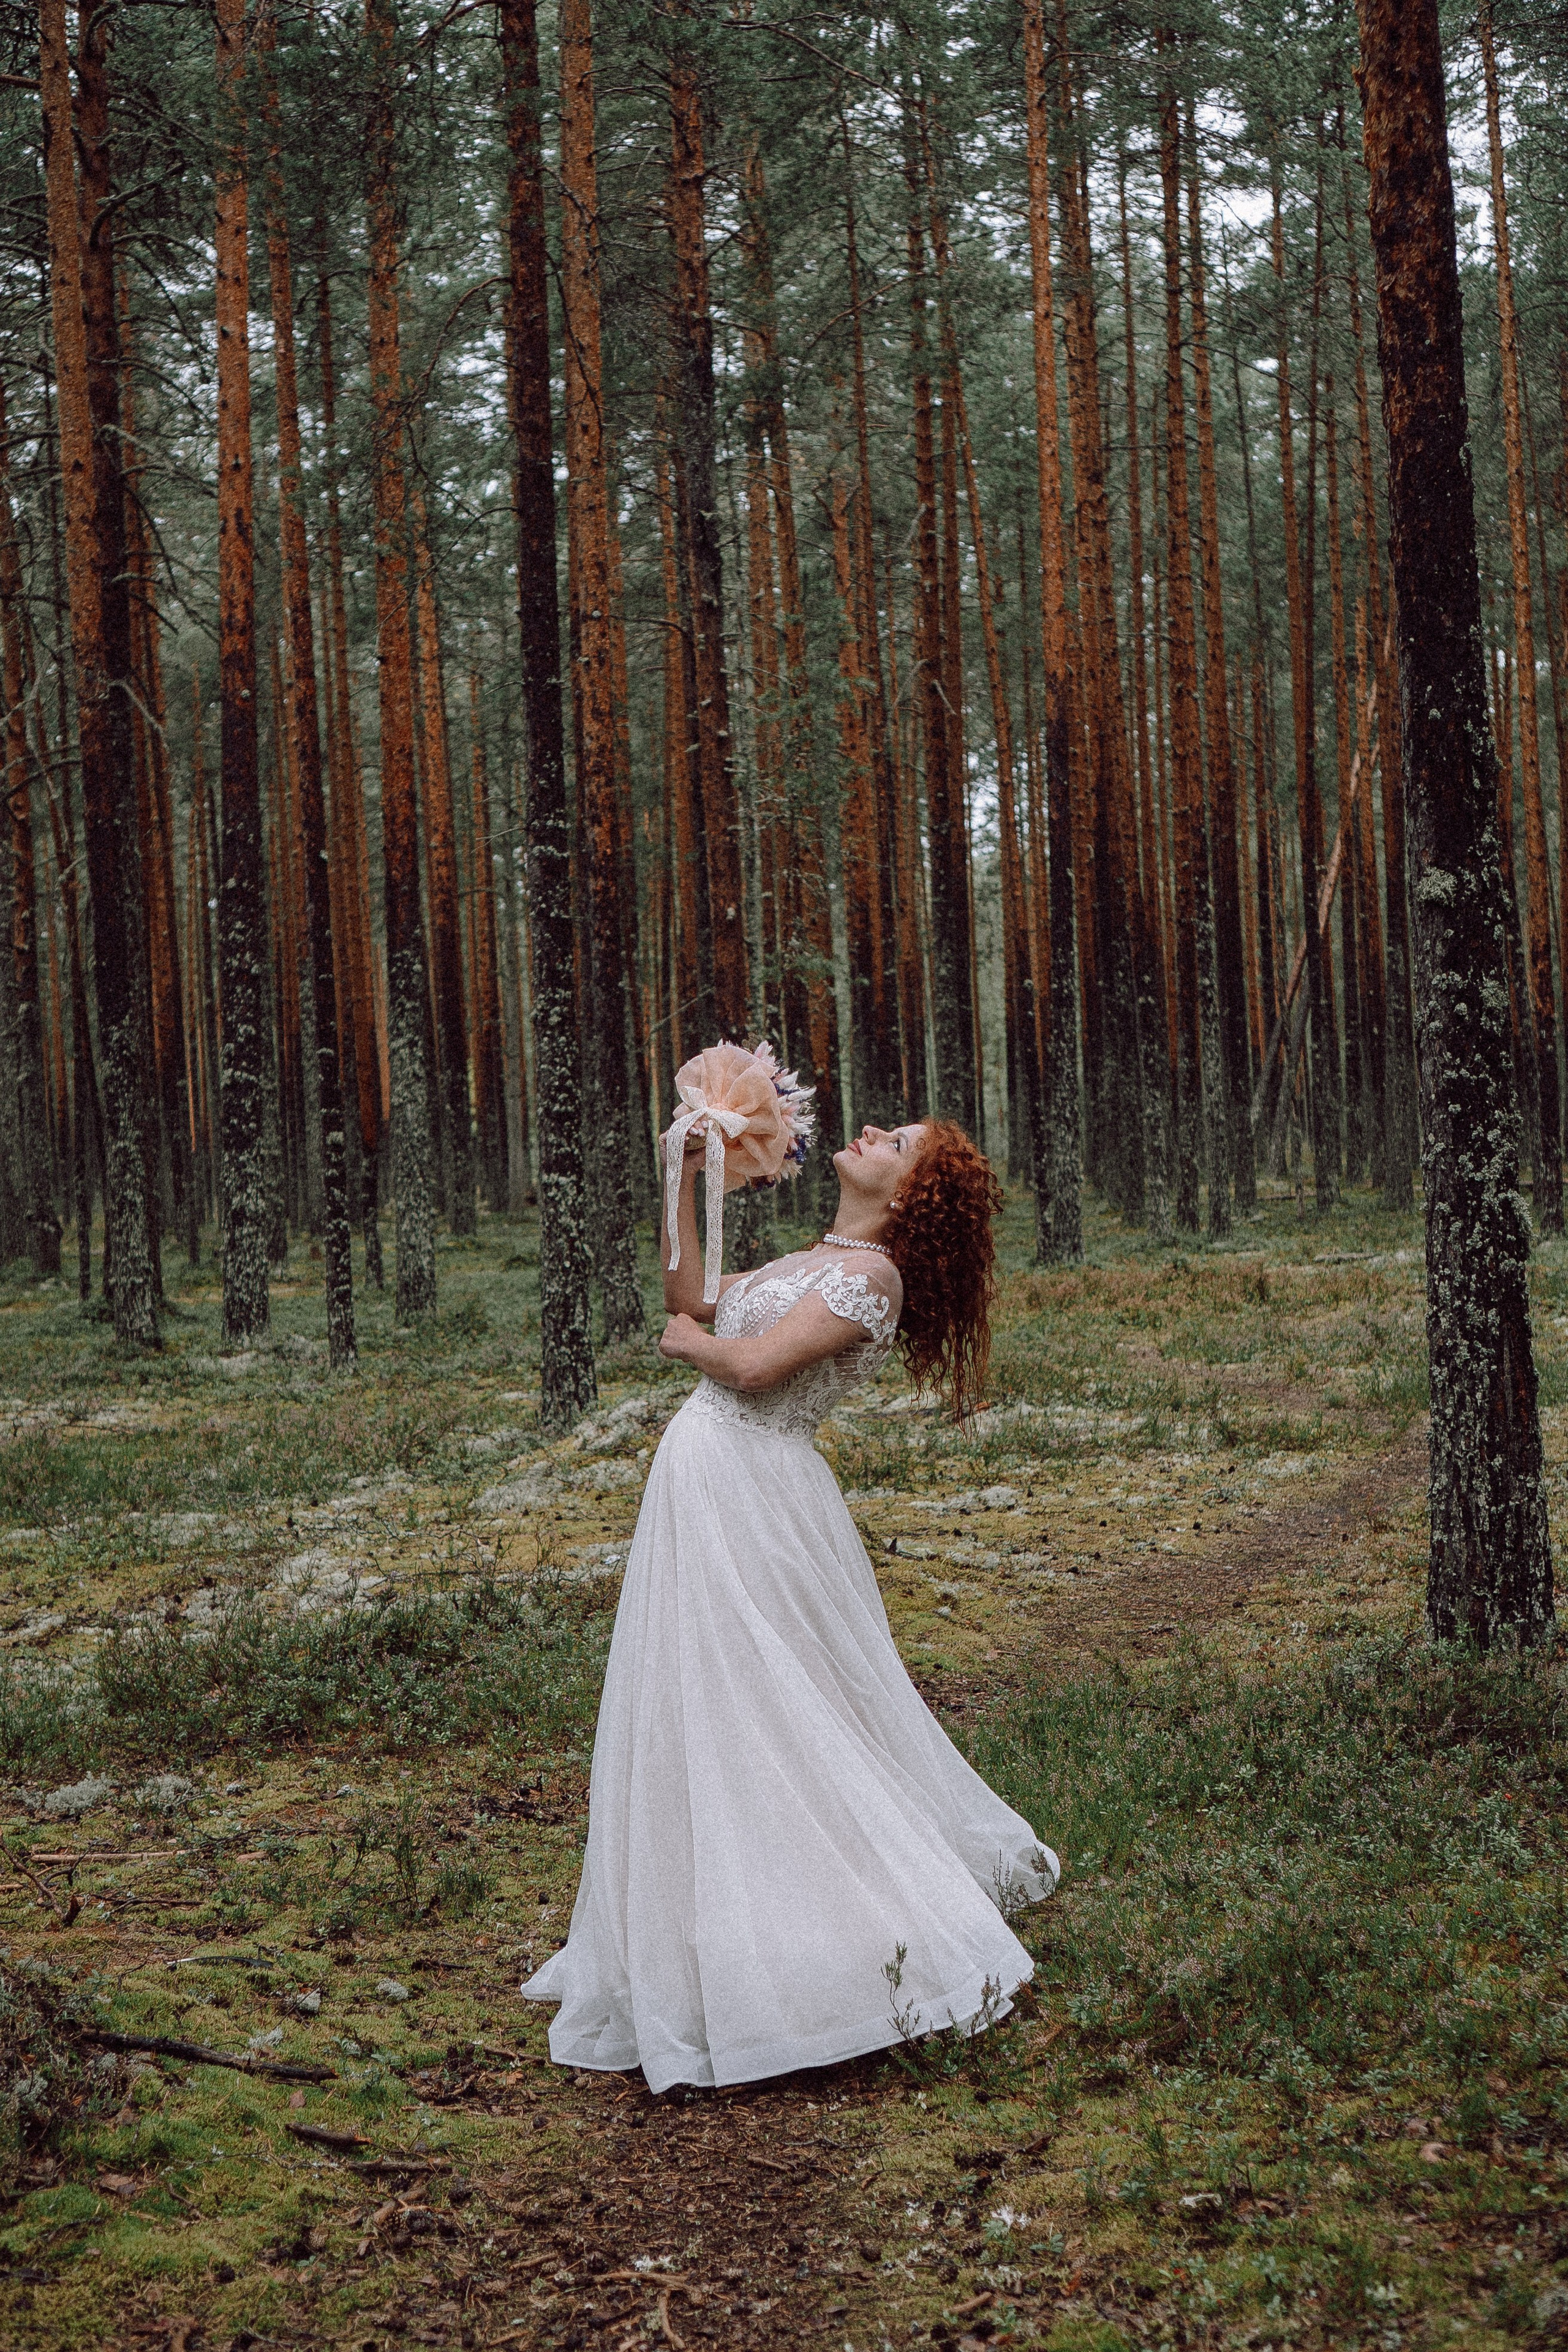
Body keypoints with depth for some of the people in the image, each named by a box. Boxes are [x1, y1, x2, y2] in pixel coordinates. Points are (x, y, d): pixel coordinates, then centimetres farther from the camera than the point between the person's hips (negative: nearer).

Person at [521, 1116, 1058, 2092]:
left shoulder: (871, 1273, -13)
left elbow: (754, 1365, -21)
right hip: (704, 1481, 9)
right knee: (701, 1716, 16)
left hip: (751, 1491, -9)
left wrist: (691, 1344, -1)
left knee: (751, 1719, -5)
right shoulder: (811, 1262, 16)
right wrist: (686, 1179, 15)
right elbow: (690, 1302, 18)